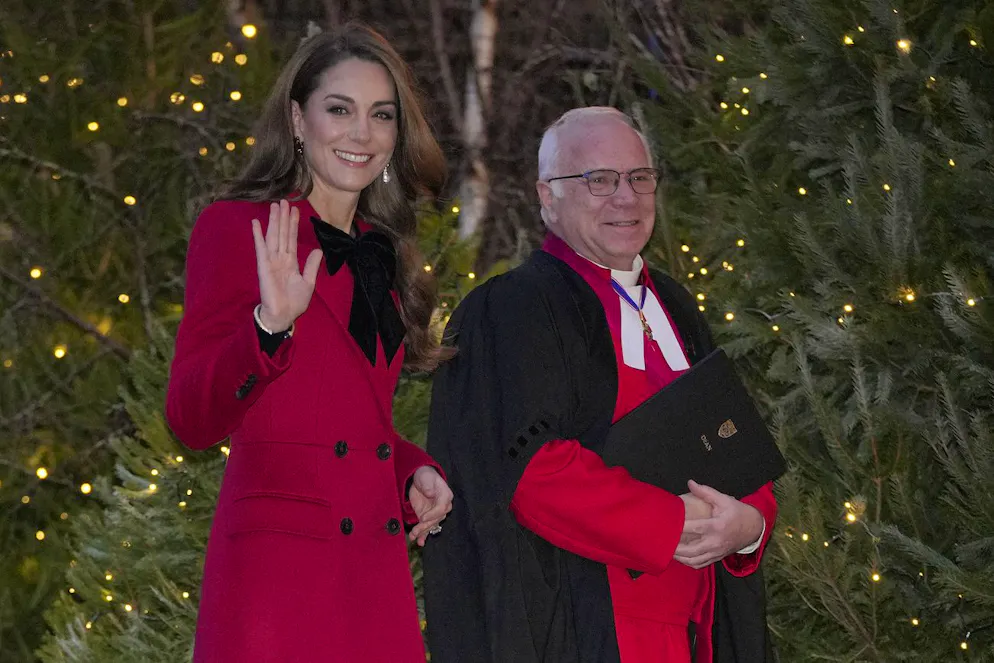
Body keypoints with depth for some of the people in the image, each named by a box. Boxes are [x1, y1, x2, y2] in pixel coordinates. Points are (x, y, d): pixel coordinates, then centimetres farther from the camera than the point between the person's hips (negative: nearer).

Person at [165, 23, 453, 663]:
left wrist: (414, 470, 6)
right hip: (277, 558, -6)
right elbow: (192, 419, -9)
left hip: (378, 574, 6)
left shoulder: (381, 255, 18)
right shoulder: (237, 230, -2)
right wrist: (269, 324, -24)